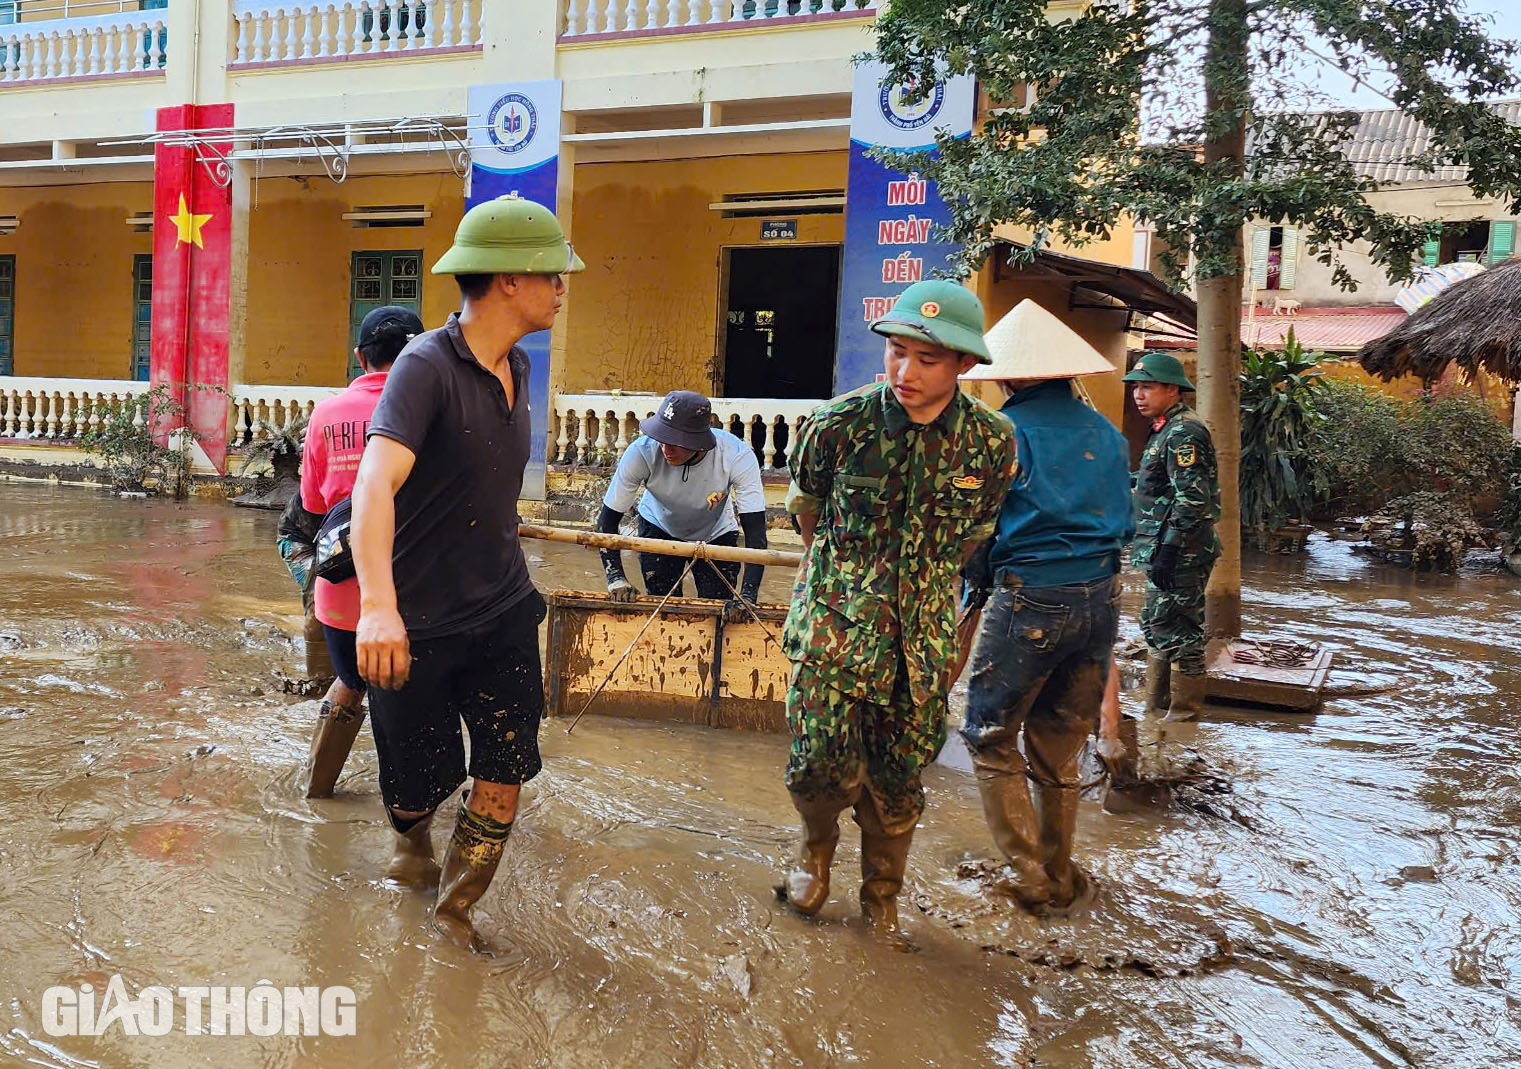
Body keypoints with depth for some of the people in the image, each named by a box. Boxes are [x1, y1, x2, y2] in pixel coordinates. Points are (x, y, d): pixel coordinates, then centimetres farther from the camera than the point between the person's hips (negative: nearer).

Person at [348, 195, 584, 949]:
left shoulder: (516, 366, 6)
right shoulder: (427, 365, -20)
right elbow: (375, 482, -34)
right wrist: (378, 606, -48)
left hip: (503, 612, 6)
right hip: (417, 625, -6)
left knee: (505, 773, 2)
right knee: (423, 781, 11)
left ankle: (453, 912, 25)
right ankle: (411, 837, 47)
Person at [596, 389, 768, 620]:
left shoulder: (737, 456, -37)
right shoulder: (642, 452, -35)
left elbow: (755, 531, -37)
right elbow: (607, 520, -26)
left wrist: (748, 596, -47)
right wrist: (616, 578, -38)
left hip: (716, 534, 0)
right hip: (658, 529, 0)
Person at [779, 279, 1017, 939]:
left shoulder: (991, 440, -7)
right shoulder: (841, 421, -11)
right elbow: (805, 495, 11)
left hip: (921, 636, 2)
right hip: (835, 619, -1)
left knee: (898, 782, 10)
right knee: (824, 761, -9)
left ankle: (881, 897, 35)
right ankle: (817, 847, 26)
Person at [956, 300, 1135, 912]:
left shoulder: (1004, 431, -7)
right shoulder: (1107, 434, 9)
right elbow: (1124, 525, 14)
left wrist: (972, 594, 8)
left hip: (1029, 602, -6)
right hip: (1101, 601, 6)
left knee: (991, 739, 10)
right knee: (1059, 746, 19)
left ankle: (1031, 877, 9)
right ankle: (1060, 876, 30)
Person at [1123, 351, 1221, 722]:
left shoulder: (1184, 433, -16)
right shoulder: (1166, 430, 17)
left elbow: (1192, 499, -23)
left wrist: (1168, 549, -25)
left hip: (1180, 556, -11)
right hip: (1166, 552, 11)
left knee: (1178, 634, -4)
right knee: (1156, 628, 17)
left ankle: (1184, 717, 4)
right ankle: (1156, 709, 27)